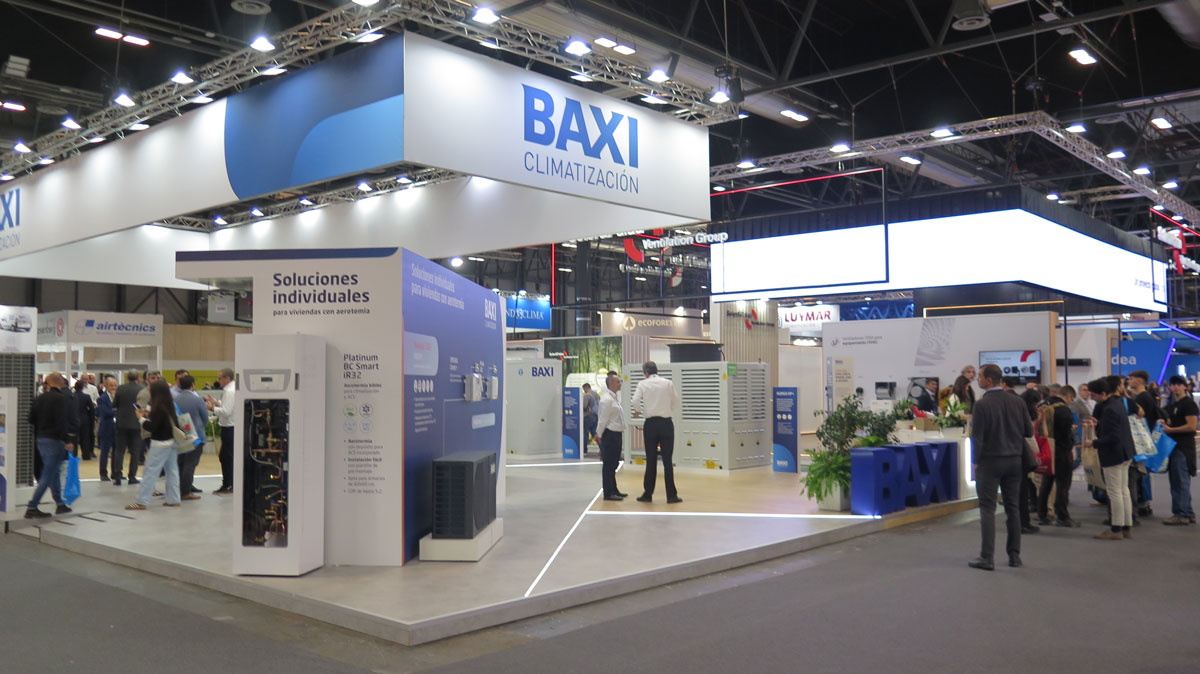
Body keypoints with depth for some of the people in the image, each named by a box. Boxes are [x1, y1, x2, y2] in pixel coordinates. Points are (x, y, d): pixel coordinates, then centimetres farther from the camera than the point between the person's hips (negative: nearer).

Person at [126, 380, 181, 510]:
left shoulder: (159, 408, -19)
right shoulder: (169, 405, 7)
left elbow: (151, 427, -19)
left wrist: (142, 418, -5)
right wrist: (149, 414, 11)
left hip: (160, 443, -9)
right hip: (171, 441, 9)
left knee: (150, 472, -5)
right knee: (171, 470, 10)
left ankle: (142, 502, -3)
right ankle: (173, 499, 14)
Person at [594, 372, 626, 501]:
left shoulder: (615, 398, 16)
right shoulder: (607, 399, -15)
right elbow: (603, 420, -16)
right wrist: (601, 436, -14)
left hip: (616, 434, 10)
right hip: (610, 434, -10)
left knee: (613, 464, 16)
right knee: (608, 464, -5)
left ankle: (613, 490, 25)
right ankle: (608, 493, -1)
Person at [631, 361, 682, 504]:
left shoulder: (643, 384, -1)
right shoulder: (668, 383, 1)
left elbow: (635, 401, -11)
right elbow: (676, 402, 4)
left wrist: (637, 411, 9)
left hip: (650, 424, 0)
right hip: (666, 423, 0)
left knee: (651, 461, 8)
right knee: (668, 461, 3)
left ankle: (648, 494, 12)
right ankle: (671, 495, 3)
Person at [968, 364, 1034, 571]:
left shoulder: (982, 404, -14)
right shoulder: (1017, 402, 1)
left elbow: (977, 437, -14)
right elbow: (1029, 431, 5)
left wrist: (975, 461, -3)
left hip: (990, 461, -5)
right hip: (1014, 460, 5)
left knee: (988, 509, -1)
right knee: (1012, 508, 13)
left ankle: (986, 557, -2)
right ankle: (1014, 555, 17)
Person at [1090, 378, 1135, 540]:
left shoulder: (1110, 410, -23)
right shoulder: (1118, 402, 8)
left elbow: (1113, 437, -25)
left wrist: (1094, 443, -16)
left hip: (1113, 455, -10)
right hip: (1124, 453, 10)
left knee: (1115, 493, -3)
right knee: (1124, 491, 14)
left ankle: (1116, 530, 3)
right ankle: (1126, 527, 21)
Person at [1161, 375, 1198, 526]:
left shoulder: (1189, 404, -10)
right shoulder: (1172, 405, 18)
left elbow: (1191, 426, -18)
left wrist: (1170, 429, -16)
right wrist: (1164, 424, 8)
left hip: (1184, 447, -10)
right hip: (1174, 446, 10)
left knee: (1181, 482, -8)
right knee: (1176, 481, 12)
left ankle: (1182, 515, -5)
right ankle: (1188, 514, 20)